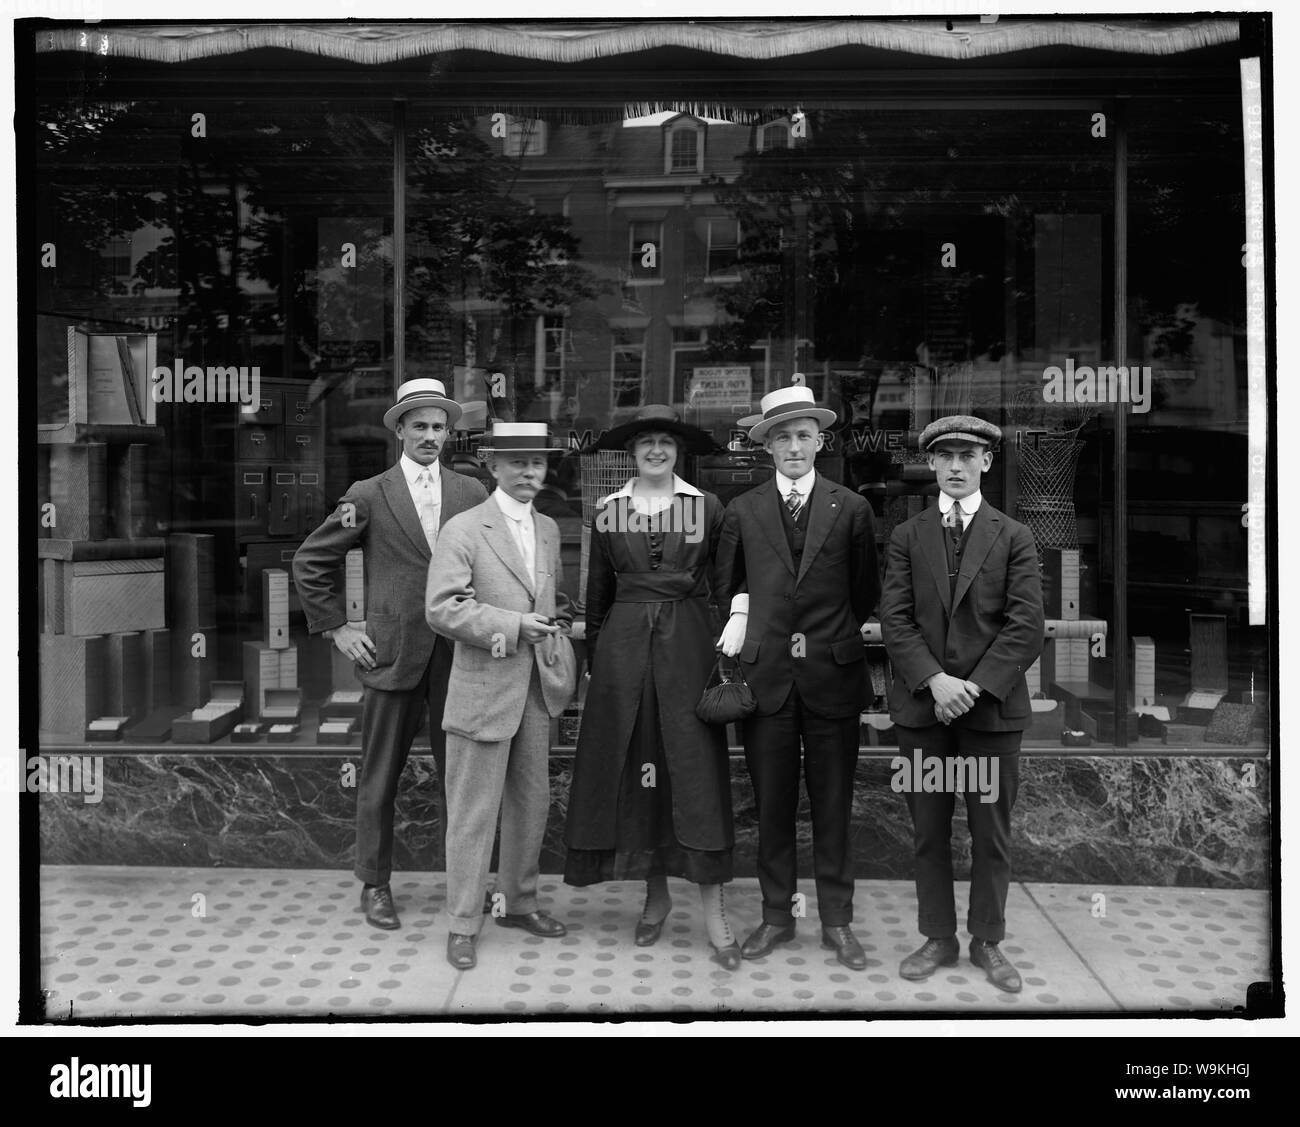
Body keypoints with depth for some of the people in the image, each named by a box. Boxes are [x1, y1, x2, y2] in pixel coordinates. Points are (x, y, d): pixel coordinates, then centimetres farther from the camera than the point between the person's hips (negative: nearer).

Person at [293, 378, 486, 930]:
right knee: (380, 776, 6)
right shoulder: (369, 495, 1)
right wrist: (336, 628, 2)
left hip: (456, 656, 2)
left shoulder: (471, 493, 8)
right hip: (392, 654, -2)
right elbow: (310, 561, 6)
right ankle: (375, 885, 20)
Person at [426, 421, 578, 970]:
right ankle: (462, 925, 14)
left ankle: (518, 903, 33)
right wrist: (511, 626, -19)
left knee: (532, 802, 16)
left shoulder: (549, 529, 13)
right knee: (473, 812, 1)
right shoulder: (463, 530, -8)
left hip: (537, 688, 7)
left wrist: (557, 624, 6)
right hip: (484, 687, -6)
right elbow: (442, 607, -16)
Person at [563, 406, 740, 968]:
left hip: (687, 642, -2)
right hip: (624, 643, 2)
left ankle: (713, 911, 2)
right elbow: (597, 593, 13)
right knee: (633, 768, 5)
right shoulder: (608, 512, 8)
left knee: (697, 769, -4)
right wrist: (595, 658, 12)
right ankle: (656, 894, 20)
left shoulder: (707, 508, 3)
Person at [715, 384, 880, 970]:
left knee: (833, 805, 7)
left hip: (833, 674, -1)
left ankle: (837, 922, 20)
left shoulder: (851, 509, 3)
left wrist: (831, 638, 11)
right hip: (766, 674, 1)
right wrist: (742, 613, 1)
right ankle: (776, 915, 22)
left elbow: (866, 591, 10)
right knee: (772, 804, 8)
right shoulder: (742, 511, 5)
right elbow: (727, 582, 17)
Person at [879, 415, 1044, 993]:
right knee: (928, 830, 8)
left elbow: (1027, 626, -4)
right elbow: (895, 620, 0)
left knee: (992, 832, 7)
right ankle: (938, 938, 22)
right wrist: (934, 681, -14)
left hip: (993, 706, -1)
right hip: (921, 704, 1)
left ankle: (987, 941, 22)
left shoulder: (1014, 537, 4)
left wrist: (976, 687, -13)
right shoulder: (907, 536, 8)